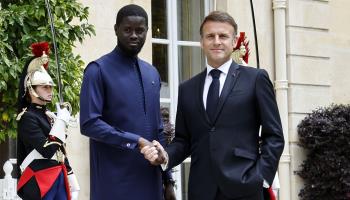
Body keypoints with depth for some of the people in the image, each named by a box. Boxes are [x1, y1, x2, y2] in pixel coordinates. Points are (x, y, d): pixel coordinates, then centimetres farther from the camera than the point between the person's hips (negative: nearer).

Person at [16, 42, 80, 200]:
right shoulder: (27, 117, -9)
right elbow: (47, 150, -19)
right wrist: (61, 120, -11)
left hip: (59, 179, 8)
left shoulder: (50, 116, 16)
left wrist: (72, 183, 16)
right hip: (39, 183, -8)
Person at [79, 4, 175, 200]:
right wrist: (135, 142, -19)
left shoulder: (152, 73, 14)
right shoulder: (99, 70, -6)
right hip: (114, 184, -6)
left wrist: (167, 178, 13)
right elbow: (89, 123, -14)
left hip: (150, 181, 6)